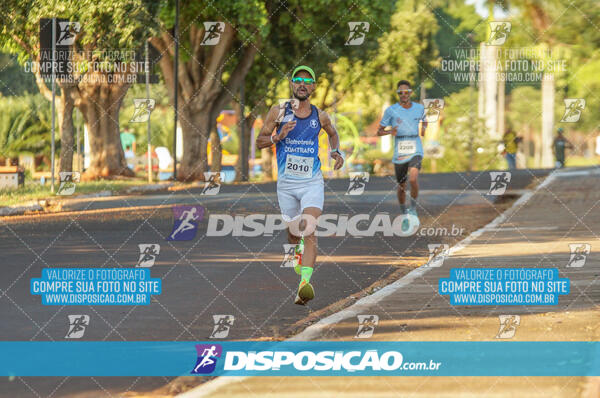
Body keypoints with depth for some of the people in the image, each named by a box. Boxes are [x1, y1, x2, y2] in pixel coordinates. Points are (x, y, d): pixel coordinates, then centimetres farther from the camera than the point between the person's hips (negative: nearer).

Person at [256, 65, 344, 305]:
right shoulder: (278, 112, 0)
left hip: (312, 183, -1)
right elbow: (259, 142, 3)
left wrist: (336, 152, 9)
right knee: (293, 233, 12)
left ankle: (305, 284, -32)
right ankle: (298, 265, 46)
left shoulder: (320, 116, 5)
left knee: (309, 231, -19)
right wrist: (278, 136, -16)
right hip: (286, 183, 1)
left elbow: (333, 133, 28)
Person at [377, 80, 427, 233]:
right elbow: (379, 131, 2)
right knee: (401, 186, 8)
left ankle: (413, 209, -3)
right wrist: (390, 131, -19)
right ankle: (404, 214, 32)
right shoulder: (391, 110, -2)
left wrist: (424, 128, 1)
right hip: (399, 154, 0)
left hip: (415, 151, 0)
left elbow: (424, 120, 24)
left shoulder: (419, 108, 4)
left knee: (413, 179, -24)